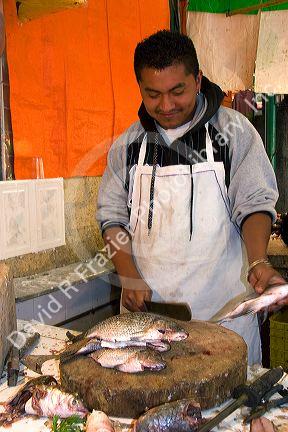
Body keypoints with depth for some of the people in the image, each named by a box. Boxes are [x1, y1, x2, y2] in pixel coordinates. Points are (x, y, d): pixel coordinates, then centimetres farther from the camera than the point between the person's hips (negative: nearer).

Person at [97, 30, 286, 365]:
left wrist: (258, 261, -22)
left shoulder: (234, 131, -3)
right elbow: (112, 217, 5)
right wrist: (129, 278, -8)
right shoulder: (127, 145, 4)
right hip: (146, 303, 2)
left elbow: (254, 203, -4)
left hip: (221, 305, -2)